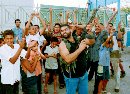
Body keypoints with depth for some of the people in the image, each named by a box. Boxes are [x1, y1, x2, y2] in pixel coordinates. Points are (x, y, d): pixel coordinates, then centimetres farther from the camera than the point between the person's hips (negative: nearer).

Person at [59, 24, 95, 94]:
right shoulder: (62, 44, -14)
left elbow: (92, 41, 8)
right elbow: (68, 59, -29)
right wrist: (80, 49, -26)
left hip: (84, 73, 5)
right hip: (71, 76, -5)